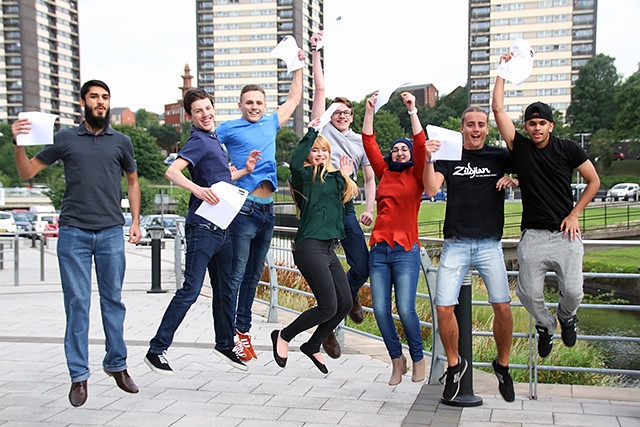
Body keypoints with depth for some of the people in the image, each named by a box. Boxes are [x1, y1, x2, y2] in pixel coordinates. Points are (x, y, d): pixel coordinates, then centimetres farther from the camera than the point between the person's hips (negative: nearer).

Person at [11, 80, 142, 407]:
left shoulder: (121, 142, 10)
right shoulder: (65, 138, 7)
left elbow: (132, 181, 20)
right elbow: (27, 172, 9)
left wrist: (136, 221, 11)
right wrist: (18, 142, -8)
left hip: (111, 233, 1)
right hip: (74, 233, -1)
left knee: (113, 301, 7)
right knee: (77, 303, 0)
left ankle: (117, 365, 19)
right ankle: (79, 375, 7)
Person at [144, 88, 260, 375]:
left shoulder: (213, 141, 18)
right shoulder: (198, 142, -10)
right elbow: (172, 171, -25)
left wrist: (245, 170, 18)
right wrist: (196, 189, -41)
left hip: (221, 228, 9)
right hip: (203, 227, -9)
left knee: (224, 289, 16)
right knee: (190, 290, -8)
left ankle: (225, 344, 29)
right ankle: (157, 349, -1)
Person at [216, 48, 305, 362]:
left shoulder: (270, 124, 17)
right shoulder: (229, 128, 2)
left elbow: (294, 98, 29)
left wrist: (298, 65, 30)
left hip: (267, 209, 6)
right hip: (244, 207, -6)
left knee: (254, 274, 10)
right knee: (237, 273, -7)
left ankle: (244, 328, 19)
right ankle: (230, 333, -2)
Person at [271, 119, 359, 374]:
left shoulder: (334, 178, 19)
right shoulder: (305, 176, -3)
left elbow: (345, 210, 18)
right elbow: (295, 163, -26)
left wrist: (346, 177, 16)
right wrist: (311, 132, -16)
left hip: (328, 248, 8)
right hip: (310, 246, -8)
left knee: (345, 303, 6)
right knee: (328, 307, -11)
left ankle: (313, 346, 24)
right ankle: (283, 336, 10)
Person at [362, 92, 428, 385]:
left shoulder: (416, 176, 5)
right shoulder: (385, 173, 15)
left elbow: (420, 145, -7)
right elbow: (369, 143, 12)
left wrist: (412, 111, -11)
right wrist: (369, 111, 7)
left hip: (405, 251, -4)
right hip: (379, 250, 4)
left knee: (405, 309, -9)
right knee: (380, 310, 0)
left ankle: (418, 358, 13)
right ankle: (397, 359, 18)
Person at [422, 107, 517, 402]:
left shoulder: (499, 156, 9)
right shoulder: (448, 157, 7)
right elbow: (431, 190, -6)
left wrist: (514, 180, -4)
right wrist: (428, 159, -19)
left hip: (490, 244, 0)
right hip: (455, 243, 0)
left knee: (502, 306, -9)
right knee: (444, 308, -7)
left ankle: (502, 365, 15)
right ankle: (454, 365, 17)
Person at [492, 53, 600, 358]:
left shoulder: (568, 149, 2)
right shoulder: (520, 148, 2)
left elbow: (594, 181, 10)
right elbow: (497, 108, -3)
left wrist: (574, 214, 2)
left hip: (565, 233, -1)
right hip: (533, 235, 1)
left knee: (573, 291, -10)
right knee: (528, 293, -2)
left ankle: (566, 316, 27)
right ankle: (545, 324, 31)